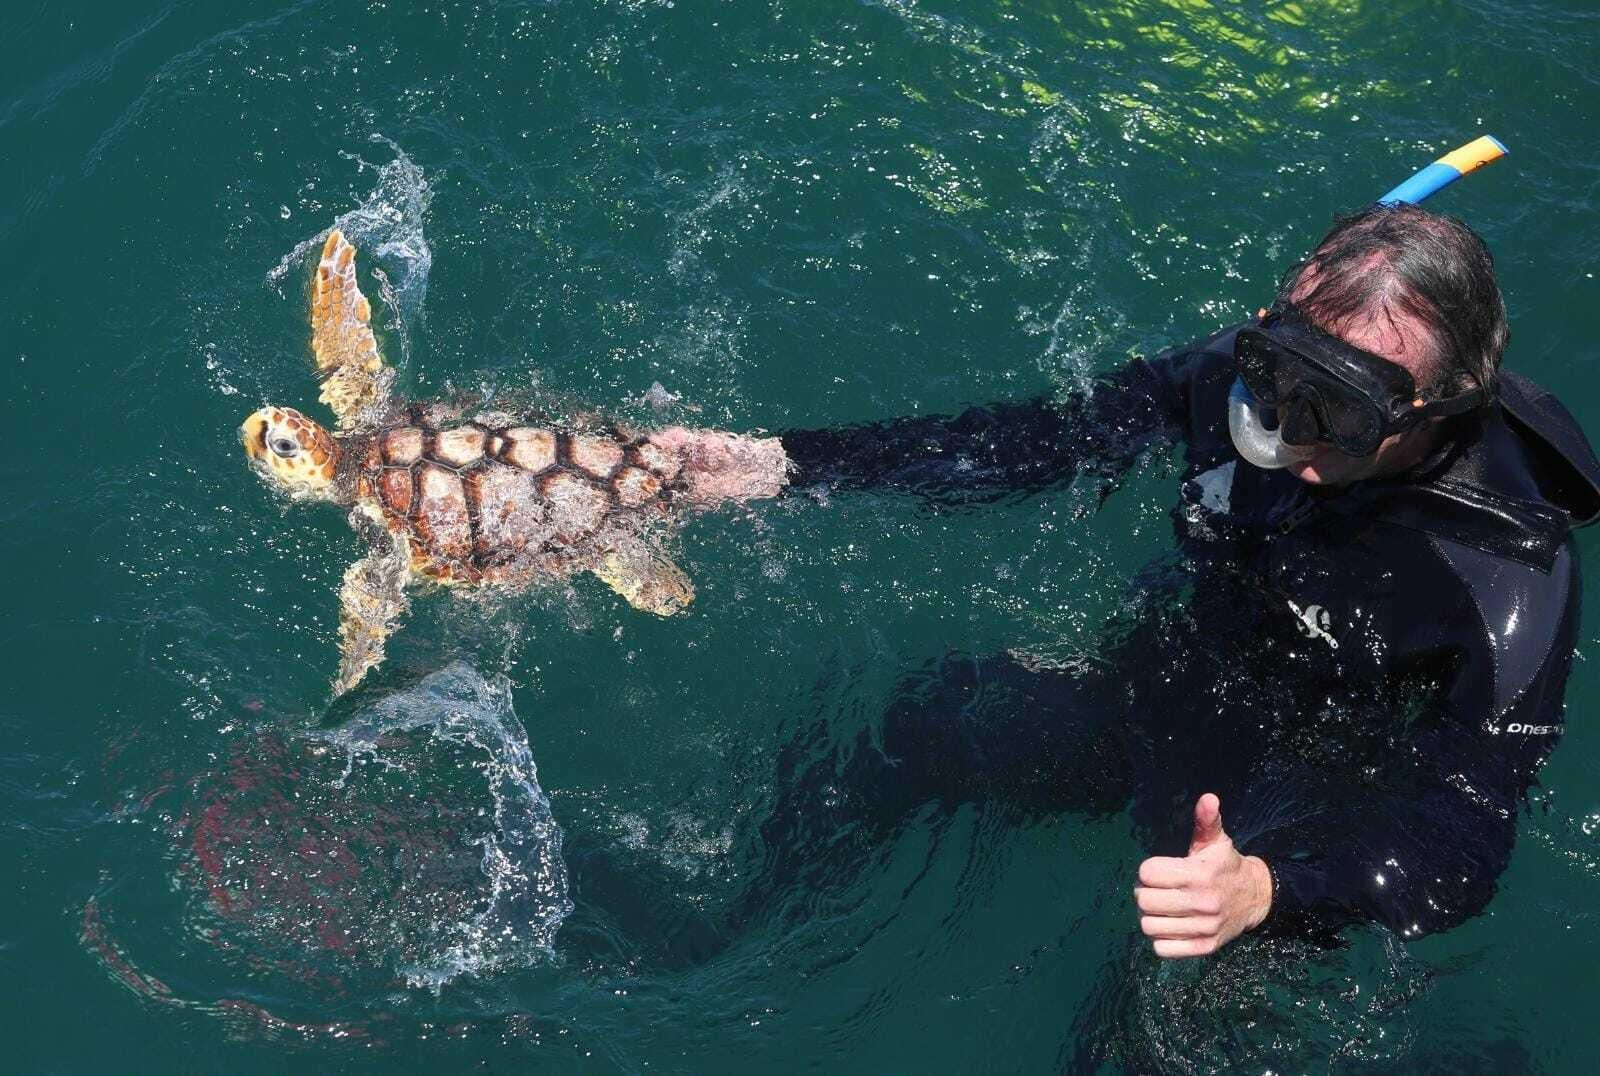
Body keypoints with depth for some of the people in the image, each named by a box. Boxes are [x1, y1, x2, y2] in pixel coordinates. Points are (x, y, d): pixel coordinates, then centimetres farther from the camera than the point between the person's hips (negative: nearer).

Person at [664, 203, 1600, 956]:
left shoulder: (1510, 574, -31)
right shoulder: (1242, 375, -19)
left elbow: (1462, 842, -31)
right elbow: (1030, 441, -12)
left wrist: (1264, 890, -52)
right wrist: (777, 462, -17)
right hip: (1162, 686, 4)